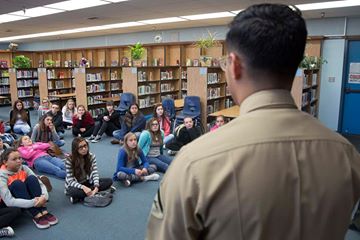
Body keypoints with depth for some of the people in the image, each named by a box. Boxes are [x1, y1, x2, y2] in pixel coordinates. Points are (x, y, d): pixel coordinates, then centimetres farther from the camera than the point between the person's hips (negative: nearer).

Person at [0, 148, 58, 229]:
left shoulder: (24, 168, -9)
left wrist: (44, 196, -33)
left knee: (32, 178, -21)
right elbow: (9, 201, -32)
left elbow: (40, 184, -12)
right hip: (8, 206, -4)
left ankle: (44, 211, -27)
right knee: (17, 184, -31)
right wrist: (33, 203, -38)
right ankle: (36, 215, -32)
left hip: (25, 200, 4)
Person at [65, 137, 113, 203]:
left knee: (109, 181, -17)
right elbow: (70, 181, -20)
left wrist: (96, 187, -33)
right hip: (75, 185, -4)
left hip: (88, 182, 4)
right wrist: (83, 187, -38)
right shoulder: (69, 160, -19)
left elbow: (95, 173, -14)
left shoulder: (91, 156, -8)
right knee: (73, 191, -40)